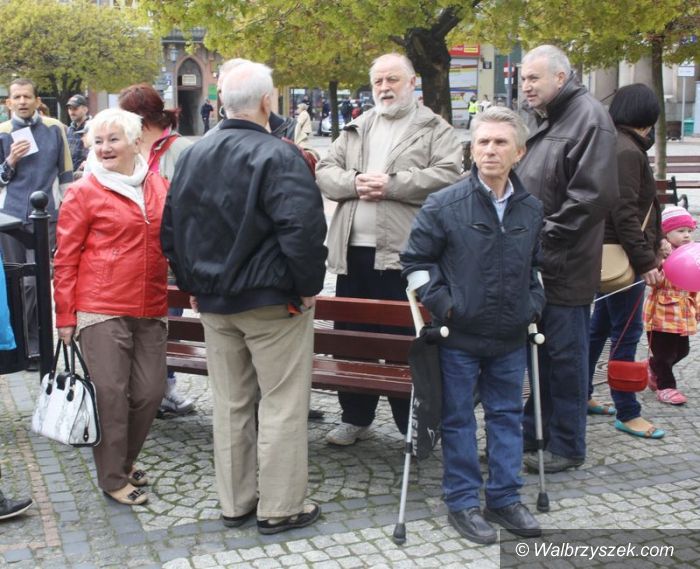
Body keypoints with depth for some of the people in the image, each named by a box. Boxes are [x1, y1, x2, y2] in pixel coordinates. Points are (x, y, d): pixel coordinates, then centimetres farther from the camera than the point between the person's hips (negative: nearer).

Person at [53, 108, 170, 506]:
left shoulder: (159, 186, 9)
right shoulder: (84, 192, -3)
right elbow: (65, 258, -2)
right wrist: (65, 316, -3)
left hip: (151, 311, 4)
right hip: (102, 310, -4)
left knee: (150, 391, 9)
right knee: (111, 393, 1)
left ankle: (125, 459, 32)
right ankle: (113, 478, 16)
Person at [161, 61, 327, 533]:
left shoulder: (194, 156, 7)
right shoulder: (278, 156, -16)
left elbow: (172, 229, 12)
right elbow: (303, 229, -25)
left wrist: (193, 285, 18)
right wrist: (309, 286, -11)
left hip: (214, 301, 7)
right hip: (273, 301, -7)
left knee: (231, 405, 15)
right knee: (282, 405, 4)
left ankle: (235, 502, 26)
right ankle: (280, 507, 12)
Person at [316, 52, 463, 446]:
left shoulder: (435, 130, 3)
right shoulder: (356, 130, 19)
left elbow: (449, 175, -12)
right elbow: (325, 173, 12)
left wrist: (391, 184, -17)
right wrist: (354, 182, -10)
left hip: (403, 253, -5)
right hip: (352, 251, 5)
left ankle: (415, 424, 13)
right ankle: (356, 417, 26)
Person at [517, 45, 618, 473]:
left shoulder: (589, 118, -12)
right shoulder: (542, 120, 16)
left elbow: (596, 195, -21)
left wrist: (547, 234, -17)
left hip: (563, 267, -8)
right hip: (533, 262, 8)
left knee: (564, 356, 2)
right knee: (538, 352, 16)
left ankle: (566, 446, 15)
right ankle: (533, 432, 29)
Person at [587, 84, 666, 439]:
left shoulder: (614, 145, 14)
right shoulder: (627, 151, -17)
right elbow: (625, 213, -23)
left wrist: (652, 246, 20)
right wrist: (645, 261, -22)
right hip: (623, 254, -10)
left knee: (600, 326, 18)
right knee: (626, 332, -3)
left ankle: (581, 396, 28)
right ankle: (627, 413, 5)